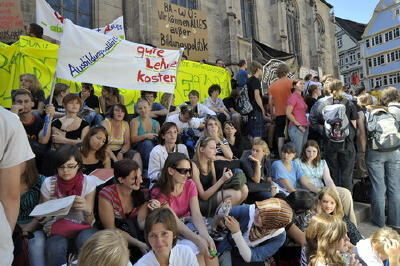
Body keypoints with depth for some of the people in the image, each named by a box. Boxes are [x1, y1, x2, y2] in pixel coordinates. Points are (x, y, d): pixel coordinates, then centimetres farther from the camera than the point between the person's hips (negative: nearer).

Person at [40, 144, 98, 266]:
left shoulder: (88, 182, -8)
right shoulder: (49, 183, -4)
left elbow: (90, 221, -8)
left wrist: (87, 209, -31)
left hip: (82, 227, 0)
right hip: (57, 229, 0)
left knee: (86, 240, -33)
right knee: (55, 248, -33)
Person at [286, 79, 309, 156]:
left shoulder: (301, 97, 18)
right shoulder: (293, 97, -7)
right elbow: (288, 113, -15)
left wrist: (307, 123, 11)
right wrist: (298, 125, -15)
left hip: (304, 127, 8)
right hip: (296, 128, -8)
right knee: (297, 153, -7)